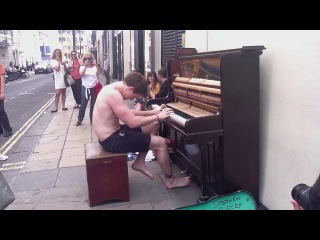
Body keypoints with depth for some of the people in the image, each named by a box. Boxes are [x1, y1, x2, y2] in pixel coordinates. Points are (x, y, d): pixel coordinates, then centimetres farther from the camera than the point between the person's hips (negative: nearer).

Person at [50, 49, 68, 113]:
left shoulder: (61, 61, 12)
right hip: (58, 79, -5)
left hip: (64, 78, 5)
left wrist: (64, 65, -6)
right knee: (57, 93, -10)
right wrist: (58, 61, -10)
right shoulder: (52, 61, -3)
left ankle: (63, 106, 13)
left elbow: (65, 70, 12)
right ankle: (56, 108, -8)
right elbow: (57, 68, -17)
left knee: (63, 93, 8)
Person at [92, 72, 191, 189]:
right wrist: (157, 117, -14)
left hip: (112, 133, 10)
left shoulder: (113, 89, 7)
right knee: (161, 142, -8)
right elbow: (133, 123, -26)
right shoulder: (113, 94, -24)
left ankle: (139, 163, 20)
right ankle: (170, 180, 11)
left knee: (153, 125, 16)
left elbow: (129, 113, 15)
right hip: (112, 139, -10)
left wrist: (153, 112, 8)